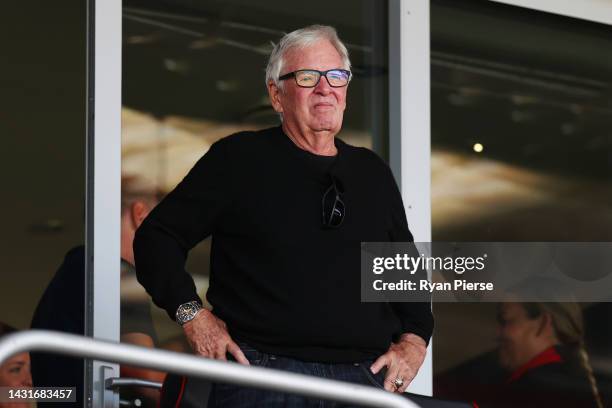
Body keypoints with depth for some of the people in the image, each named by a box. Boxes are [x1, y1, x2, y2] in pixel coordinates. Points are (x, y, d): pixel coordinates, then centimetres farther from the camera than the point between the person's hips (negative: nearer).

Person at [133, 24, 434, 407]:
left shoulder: (372, 172, 17)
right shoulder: (238, 159, 3)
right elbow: (158, 235, 4)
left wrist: (414, 340, 11)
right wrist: (192, 315, -7)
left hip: (367, 376, 4)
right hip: (261, 375, -4)